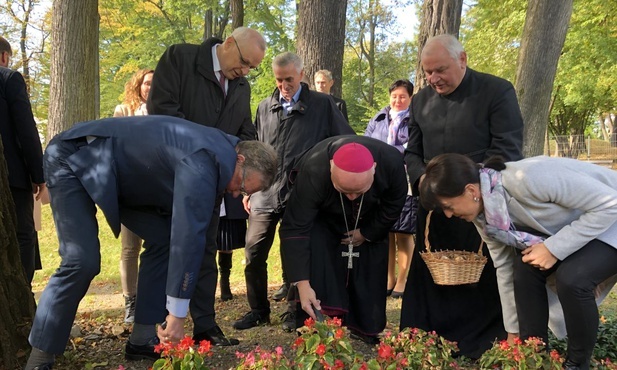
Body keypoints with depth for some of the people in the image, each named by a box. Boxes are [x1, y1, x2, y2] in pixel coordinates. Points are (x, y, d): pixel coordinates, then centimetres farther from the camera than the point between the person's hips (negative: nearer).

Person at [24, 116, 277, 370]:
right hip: (75, 159, -9)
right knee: (82, 261, -21)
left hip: (116, 174, 9)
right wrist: (177, 313, -26)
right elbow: (188, 236, -31)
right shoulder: (202, 162, -28)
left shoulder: (217, 149, 1)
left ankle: (142, 340, 6)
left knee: (163, 237, 0)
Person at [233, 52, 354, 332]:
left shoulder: (322, 105, 2)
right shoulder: (265, 108, 12)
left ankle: (295, 312, 19)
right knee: (253, 253, 2)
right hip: (265, 192, 3)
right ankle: (258, 309, 19)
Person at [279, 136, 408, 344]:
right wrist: (303, 284, -42)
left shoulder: (392, 162, -36)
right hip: (321, 219, -2)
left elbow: (393, 206, -15)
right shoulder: (312, 173, -43)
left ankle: (366, 331, 17)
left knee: (371, 271, -1)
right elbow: (294, 229, -40)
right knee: (315, 269, -20)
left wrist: (366, 233, -13)